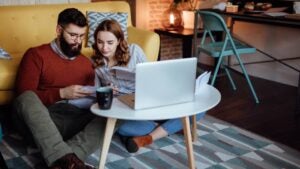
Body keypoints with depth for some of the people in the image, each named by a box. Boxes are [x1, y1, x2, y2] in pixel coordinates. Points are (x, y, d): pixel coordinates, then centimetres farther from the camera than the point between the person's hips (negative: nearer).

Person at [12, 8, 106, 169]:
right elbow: (25, 96, -5)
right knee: (27, 98, -36)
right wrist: (61, 93, -16)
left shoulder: (86, 62, 20)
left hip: (77, 119, 4)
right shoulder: (36, 55, 5)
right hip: (42, 119, -3)